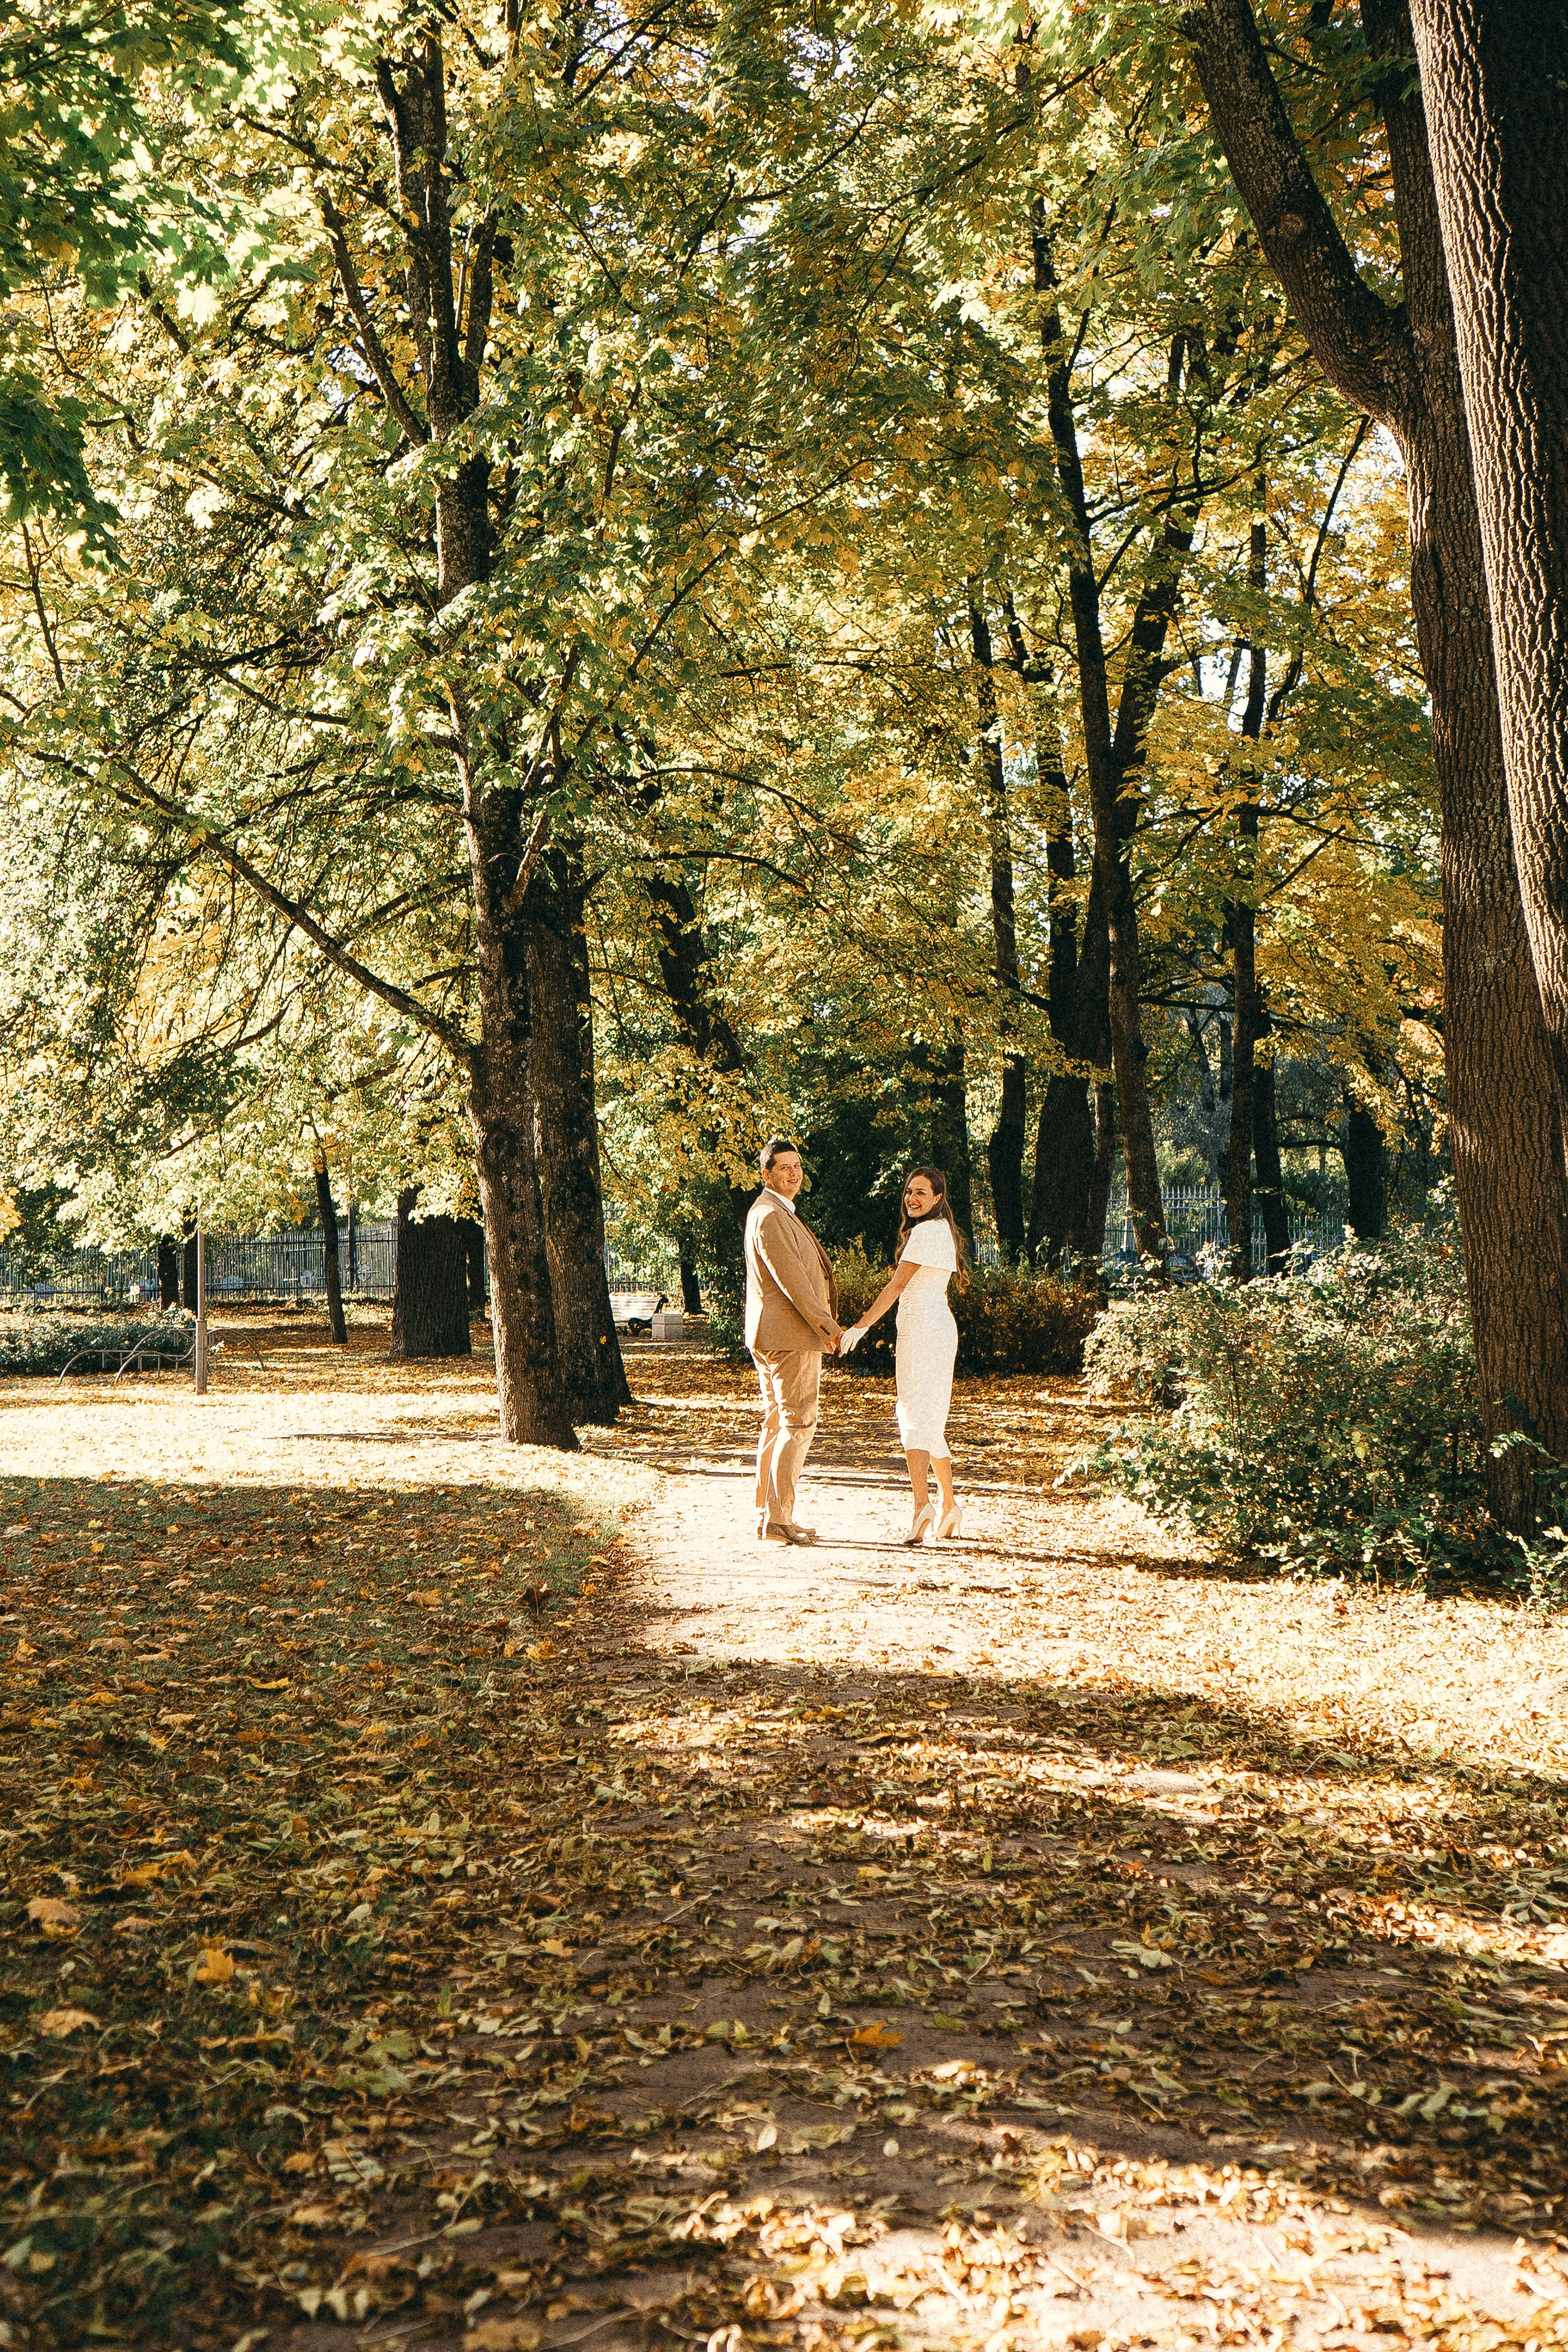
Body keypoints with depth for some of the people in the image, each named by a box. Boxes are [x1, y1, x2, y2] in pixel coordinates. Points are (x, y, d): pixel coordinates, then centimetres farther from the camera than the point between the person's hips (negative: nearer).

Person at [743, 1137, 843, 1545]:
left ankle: (767, 1517, 19)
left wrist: (824, 1325, 19)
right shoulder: (770, 1217, -16)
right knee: (798, 1425, -9)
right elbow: (792, 1280, -21)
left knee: (776, 1423, 14)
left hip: (772, 1337, 11)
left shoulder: (779, 1213, 19)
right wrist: (828, 1326, -15)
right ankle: (777, 1522, -9)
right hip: (790, 1336, -11)